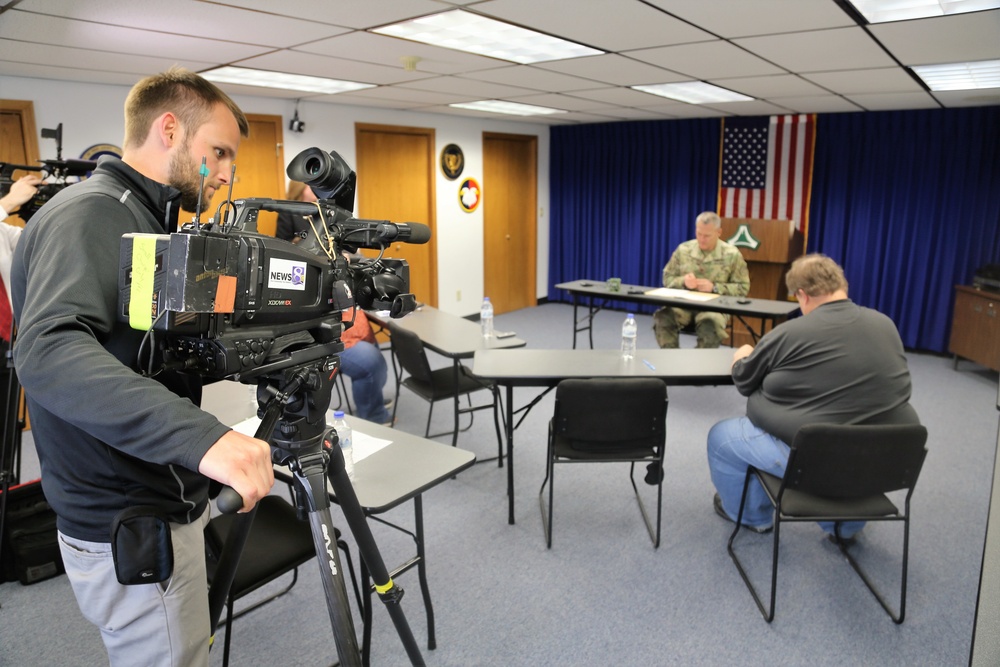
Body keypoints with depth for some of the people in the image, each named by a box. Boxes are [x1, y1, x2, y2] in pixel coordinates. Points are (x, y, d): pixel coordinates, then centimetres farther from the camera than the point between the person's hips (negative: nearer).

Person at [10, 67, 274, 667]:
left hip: (165, 506, 10)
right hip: (132, 533, -9)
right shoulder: (90, 214, -19)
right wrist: (202, 435, -46)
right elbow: (49, 352, -35)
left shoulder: (146, 218, 12)